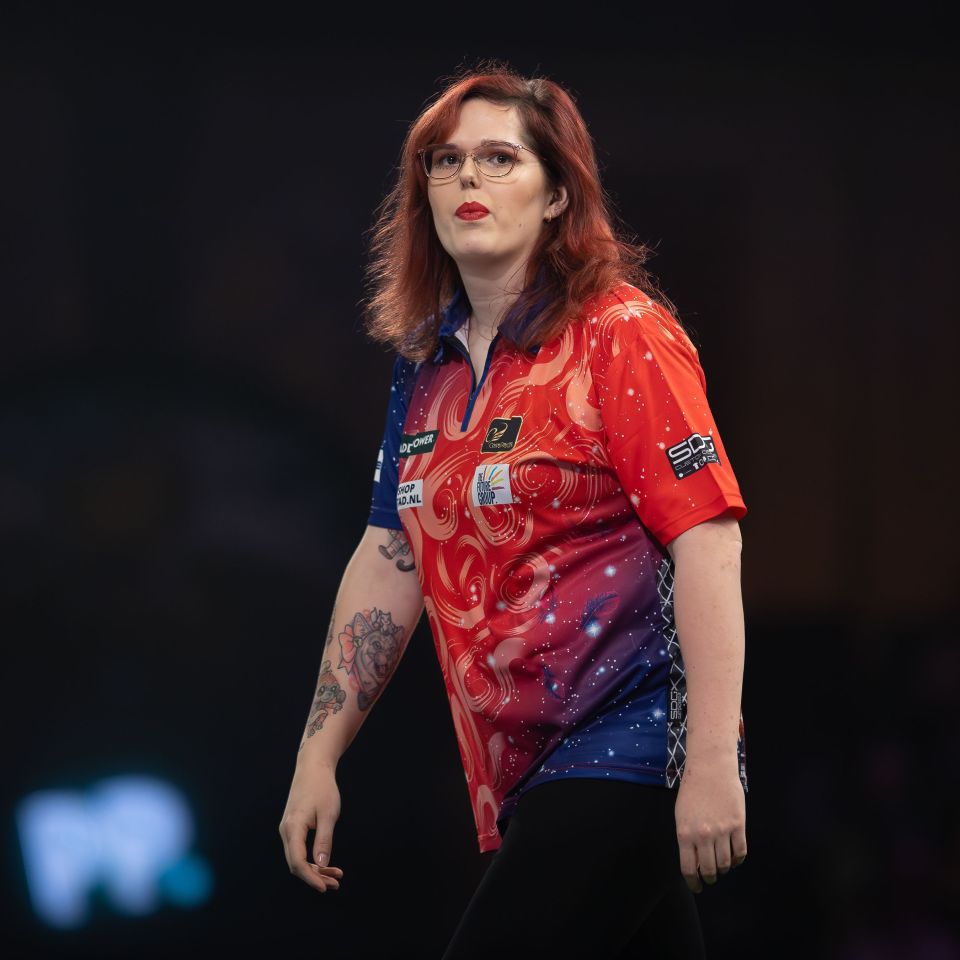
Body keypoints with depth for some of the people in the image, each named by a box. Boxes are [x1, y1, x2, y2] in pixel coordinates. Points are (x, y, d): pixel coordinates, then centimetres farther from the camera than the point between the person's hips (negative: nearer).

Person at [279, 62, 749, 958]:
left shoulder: (619, 332, -8)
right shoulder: (428, 363, 13)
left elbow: (707, 540, -15)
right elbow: (388, 562, 16)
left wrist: (712, 766, -22)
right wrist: (317, 758, 11)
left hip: (628, 750, -7)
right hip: (520, 776, 7)